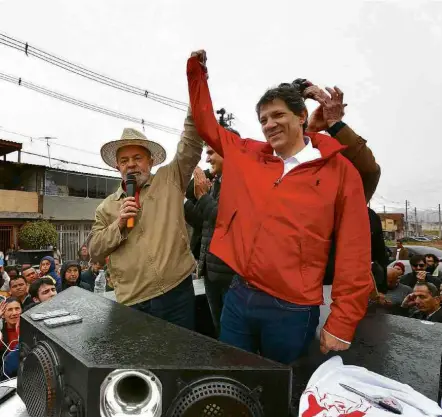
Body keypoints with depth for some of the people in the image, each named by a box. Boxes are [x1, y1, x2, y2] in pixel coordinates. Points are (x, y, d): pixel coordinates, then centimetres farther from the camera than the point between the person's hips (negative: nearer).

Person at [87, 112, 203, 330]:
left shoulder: (169, 180, 7)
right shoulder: (107, 206, 11)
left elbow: (191, 146, -3)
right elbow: (94, 249, 8)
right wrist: (118, 225, -7)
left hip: (177, 292, -1)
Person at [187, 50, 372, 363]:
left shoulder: (339, 170, -5)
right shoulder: (247, 155, 5)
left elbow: (354, 253, -6)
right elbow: (207, 125, 19)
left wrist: (342, 324, -7)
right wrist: (197, 71, 16)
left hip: (292, 311, -3)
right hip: (238, 297, 3)